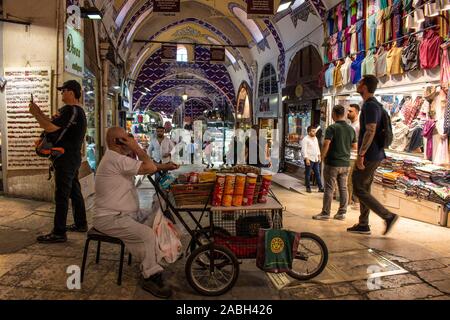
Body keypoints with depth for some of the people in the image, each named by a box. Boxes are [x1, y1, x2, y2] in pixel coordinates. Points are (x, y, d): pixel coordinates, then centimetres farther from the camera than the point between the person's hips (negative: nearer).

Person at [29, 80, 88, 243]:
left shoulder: (70, 110, -17)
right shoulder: (78, 110, 16)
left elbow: (50, 127, -23)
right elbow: (55, 123, 21)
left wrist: (35, 114, -9)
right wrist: (40, 112, 13)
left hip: (65, 159, -10)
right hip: (73, 158, 10)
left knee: (61, 196, -6)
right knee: (75, 192, 16)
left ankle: (59, 233, -1)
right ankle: (81, 224, 26)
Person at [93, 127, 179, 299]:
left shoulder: (118, 158, 12)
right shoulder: (115, 159, -22)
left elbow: (146, 165, 18)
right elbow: (150, 168, -25)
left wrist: (164, 166, 6)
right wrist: (136, 147, -16)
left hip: (126, 212, 11)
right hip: (110, 219, -11)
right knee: (148, 234, -23)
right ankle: (151, 278, -8)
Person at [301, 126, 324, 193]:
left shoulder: (315, 138, 14)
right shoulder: (305, 139, -10)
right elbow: (304, 150, -15)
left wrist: (319, 156, 18)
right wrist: (306, 159, -21)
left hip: (316, 159, 7)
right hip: (309, 159, -7)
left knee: (317, 173, 8)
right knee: (308, 174, 1)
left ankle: (320, 187, 11)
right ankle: (308, 188, 10)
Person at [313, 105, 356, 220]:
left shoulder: (332, 128, -13)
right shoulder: (351, 129, 7)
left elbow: (326, 144, -22)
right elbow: (355, 146, 16)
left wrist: (322, 157, -8)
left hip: (332, 163, -6)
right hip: (345, 163, 6)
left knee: (329, 189, 0)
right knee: (343, 188, 11)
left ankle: (325, 213, 6)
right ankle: (342, 213, 16)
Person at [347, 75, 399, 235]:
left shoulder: (370, 105, -15)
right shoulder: (374, 104, 17)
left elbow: (370, 131, -24)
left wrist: (361, 154, -23)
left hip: (369, 156, -10)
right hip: (374, 155, 10)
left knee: (359, 189, -5)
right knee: (364, 189, 13)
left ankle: (388, 216, -2)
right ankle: (363, 225, 20)